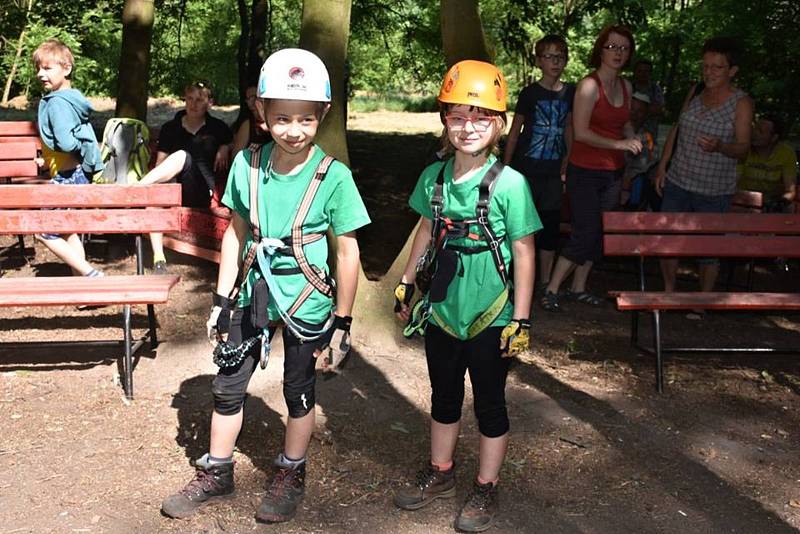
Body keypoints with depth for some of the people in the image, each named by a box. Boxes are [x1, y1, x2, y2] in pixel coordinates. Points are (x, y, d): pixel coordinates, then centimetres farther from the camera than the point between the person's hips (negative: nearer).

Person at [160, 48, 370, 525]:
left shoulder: (333, 176, -17)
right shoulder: (247, 164, -6)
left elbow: (348, 253, -11)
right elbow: (237, 233, 5)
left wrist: (342, 321, -8)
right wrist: (222, 298, 5)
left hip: (305, 305, -3)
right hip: (253, 297, 4)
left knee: (299, 391, 14)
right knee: (228, 385, 13)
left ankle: (291, 476, 36)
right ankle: (217, 475, 33)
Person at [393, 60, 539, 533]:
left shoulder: (509, 184, -17)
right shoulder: (434, 177, -2)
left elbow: (524, 254, -13)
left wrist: (521, 320, -13)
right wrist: (407, 283, 15)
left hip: (490, 316, -4)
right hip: (442, 309, 5)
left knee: (490, 404, 12)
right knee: (444, 396, 21)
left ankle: (487, 489, 30)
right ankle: (441, 472, 42)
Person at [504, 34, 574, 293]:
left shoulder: (570, 93, 5)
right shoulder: (530, 93, -5)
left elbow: (568, 129, 13)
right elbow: (514, 132, -1)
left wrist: (567, 168, 13)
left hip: (553, 171, 4)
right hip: (526, 169, -3)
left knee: (550, 225, 8)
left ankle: (545, 282, 21)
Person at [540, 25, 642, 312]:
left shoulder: (625, 86, 9)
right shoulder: (589, 85, -13)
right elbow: (581, 132, -19)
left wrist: (634, 141, 2)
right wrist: (618, 144, -23)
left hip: (613, 172, 7)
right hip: (585, 171, -7)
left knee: (599, 233, 11)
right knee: (585, 233, -8)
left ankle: (578, 288, 25)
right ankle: (551, 291, 4)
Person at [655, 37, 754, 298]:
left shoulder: (741, 102, -10)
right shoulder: (696, 91, 5)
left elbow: (743, 147, -15)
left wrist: (719, 146, -36)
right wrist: (662, 166, 10)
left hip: (714, 191, -4)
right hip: (678, 182, 5)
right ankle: (668, 292, 27)